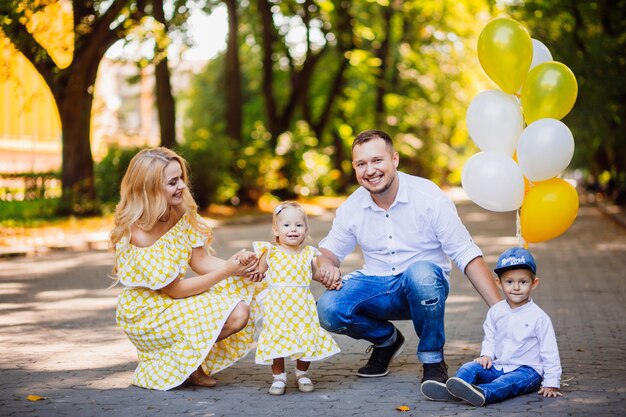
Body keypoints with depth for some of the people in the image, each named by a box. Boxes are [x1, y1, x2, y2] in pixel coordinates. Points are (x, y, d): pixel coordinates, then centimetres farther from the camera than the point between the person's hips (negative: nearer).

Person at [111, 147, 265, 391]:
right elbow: (175, 290, -21)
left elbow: (201, 261, -1)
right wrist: (227, 270, -22)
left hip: (173, 301, 8)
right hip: (147, 315, -8)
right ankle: (184, 361, 2)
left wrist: (239, 266, -20)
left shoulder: (181, 212, -4)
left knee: (246, 285, -4)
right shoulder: (138, 235, -26)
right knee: (234, 317, -24)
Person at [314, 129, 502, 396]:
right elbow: (330, 250, 12)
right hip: (376, 288, 4)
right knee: (327, 310, -24)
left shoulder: (428, 197, -14)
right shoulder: (352, 208, -2)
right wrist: (326, 266, -16)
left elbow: (466, 254, -14)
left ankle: (433, 361, -16)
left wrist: (500, 308, -22)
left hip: (424, 286, -3)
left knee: (421, 272, -39)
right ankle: (386, 339, 10)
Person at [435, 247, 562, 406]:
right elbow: (490, 337, 19)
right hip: (498, 367, 6)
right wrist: (487, 355, -3)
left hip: (527, 370, -6)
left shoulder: (538, 317, -7)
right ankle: (450, 389, -43)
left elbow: (549, 352, -5)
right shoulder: (495, 311, 7)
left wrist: (551, 384, -9)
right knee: (470, 368, -15)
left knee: (509, 382, -36)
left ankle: (483, 393, -64)